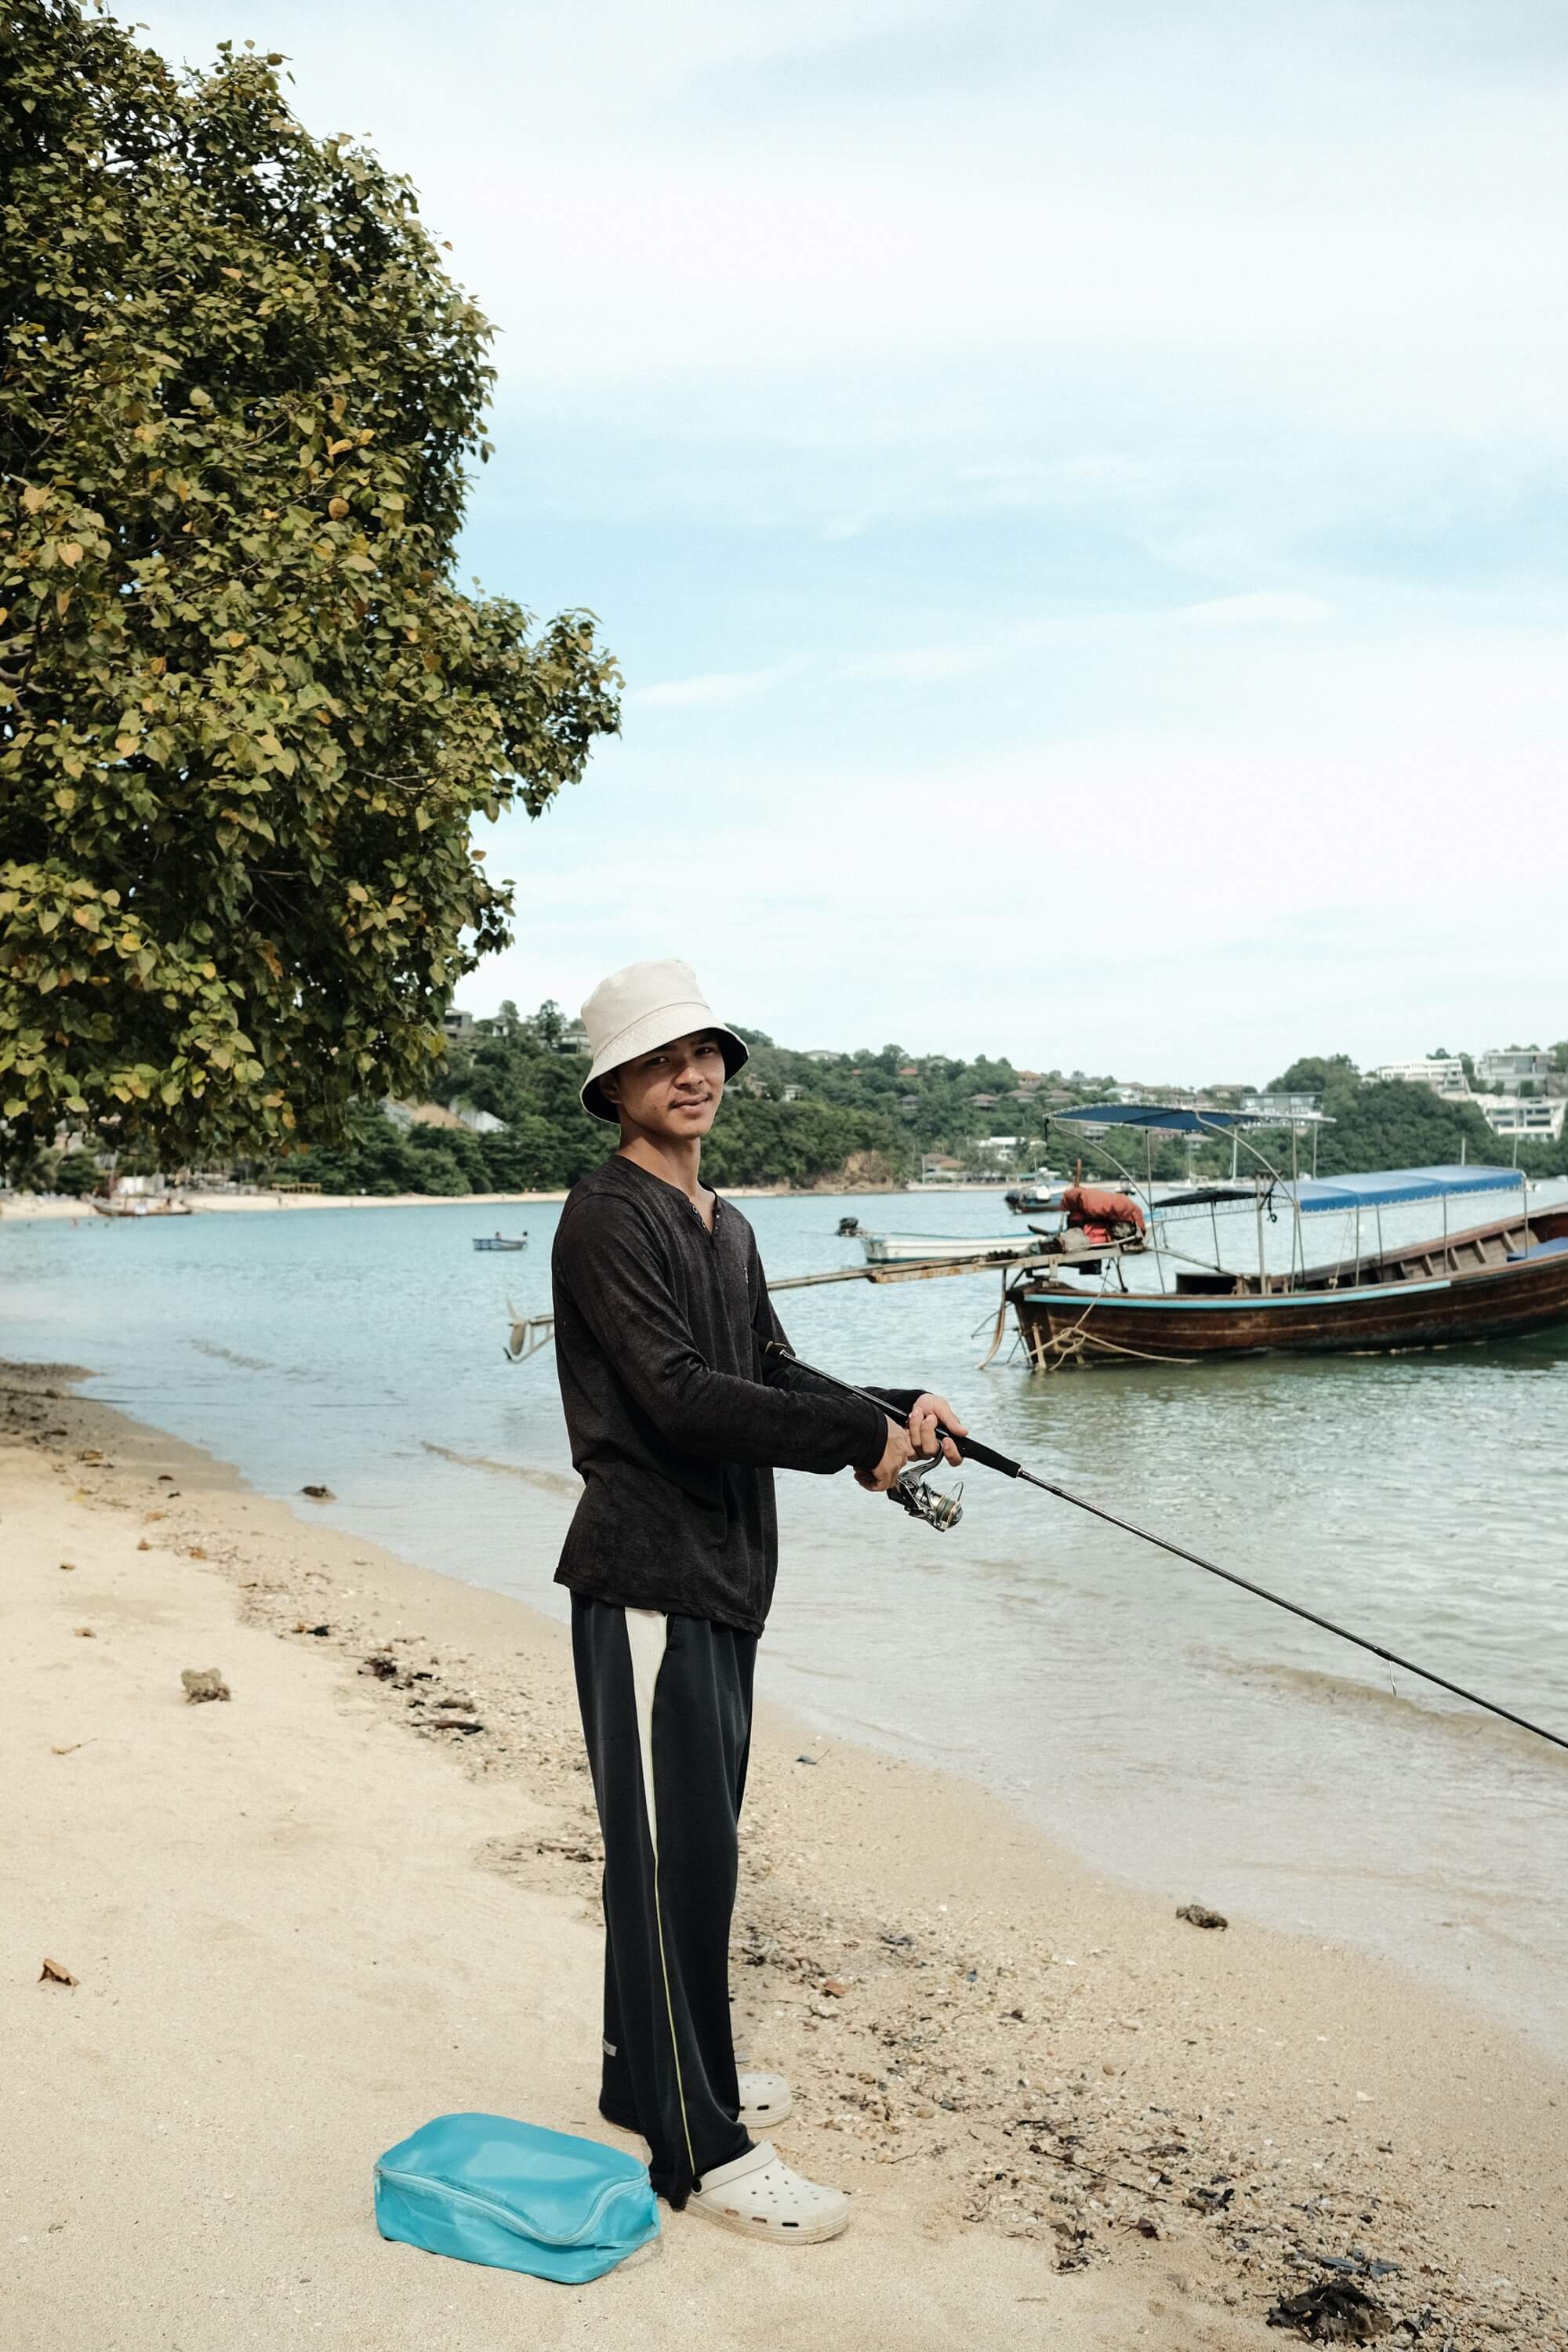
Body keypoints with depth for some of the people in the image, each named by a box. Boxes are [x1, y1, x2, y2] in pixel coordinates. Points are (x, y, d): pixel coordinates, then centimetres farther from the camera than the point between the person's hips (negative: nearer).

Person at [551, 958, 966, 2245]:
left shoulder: (726, 1225, 17)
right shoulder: (608, 1219, -13)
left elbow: (772, 1376, 17)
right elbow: (681, 1395, -23)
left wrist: (900, 1411, 0)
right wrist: (864, 1436, -19)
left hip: (722, 1574, 9)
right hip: (648, 1576, -9)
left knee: (692, 1838, 18)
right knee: (676, 1851, -3)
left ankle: (657, 2074, 33)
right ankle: (704, 2148, 6)